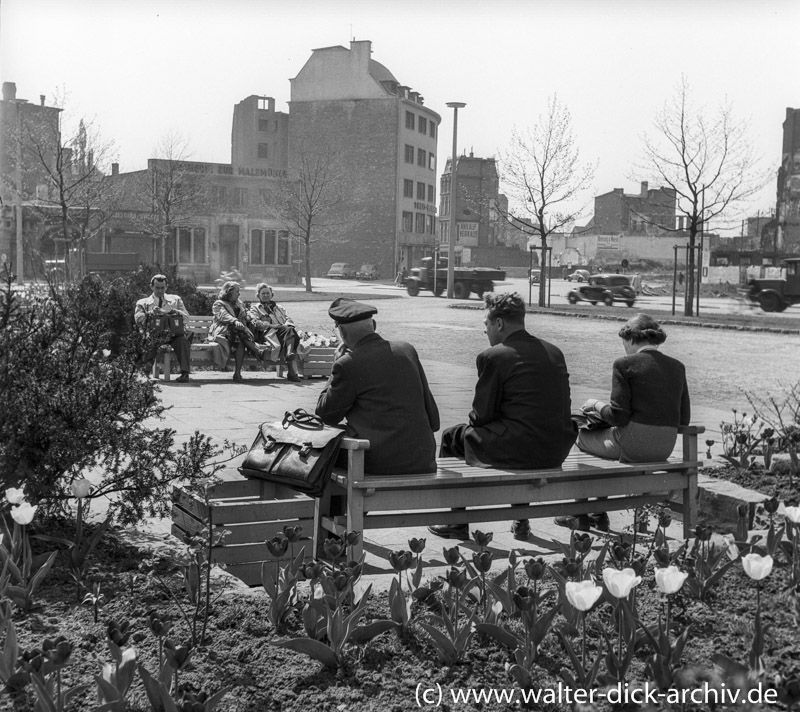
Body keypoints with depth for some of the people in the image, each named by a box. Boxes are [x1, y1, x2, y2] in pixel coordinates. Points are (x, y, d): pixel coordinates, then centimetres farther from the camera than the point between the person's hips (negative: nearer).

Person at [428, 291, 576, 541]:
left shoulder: (492, 356, -11)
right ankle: (521, 518, 38)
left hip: (519, 451, -7)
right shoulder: (554, 352, 9)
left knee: (452, 437, 16)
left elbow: (481, 415, -8)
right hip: (557, 452, 7)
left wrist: (475, 422, 17)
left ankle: (458, 524, 24)